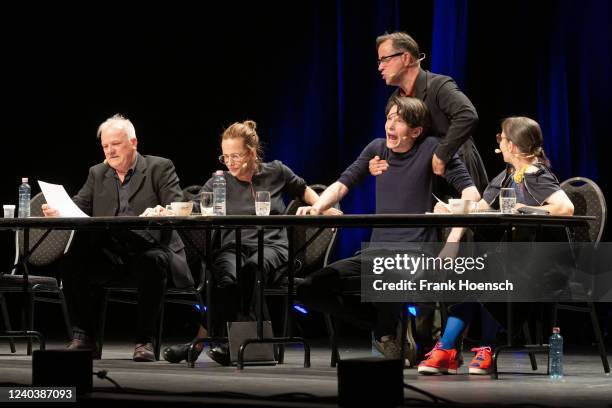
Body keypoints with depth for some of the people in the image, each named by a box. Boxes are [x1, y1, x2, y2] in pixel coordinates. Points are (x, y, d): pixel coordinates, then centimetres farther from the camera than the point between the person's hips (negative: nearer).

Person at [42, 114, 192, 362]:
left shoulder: (160, 168, 5)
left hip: (149, 250, -4)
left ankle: (144, 341, -26)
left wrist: (161, 212, -29)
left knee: (152, 262, -38)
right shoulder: (97, 174, 18)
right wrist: (57, 212, -15)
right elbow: (78, 207, 9)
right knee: (70, 260, -23)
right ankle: (84, 339, -15)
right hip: (110, 256, 4)